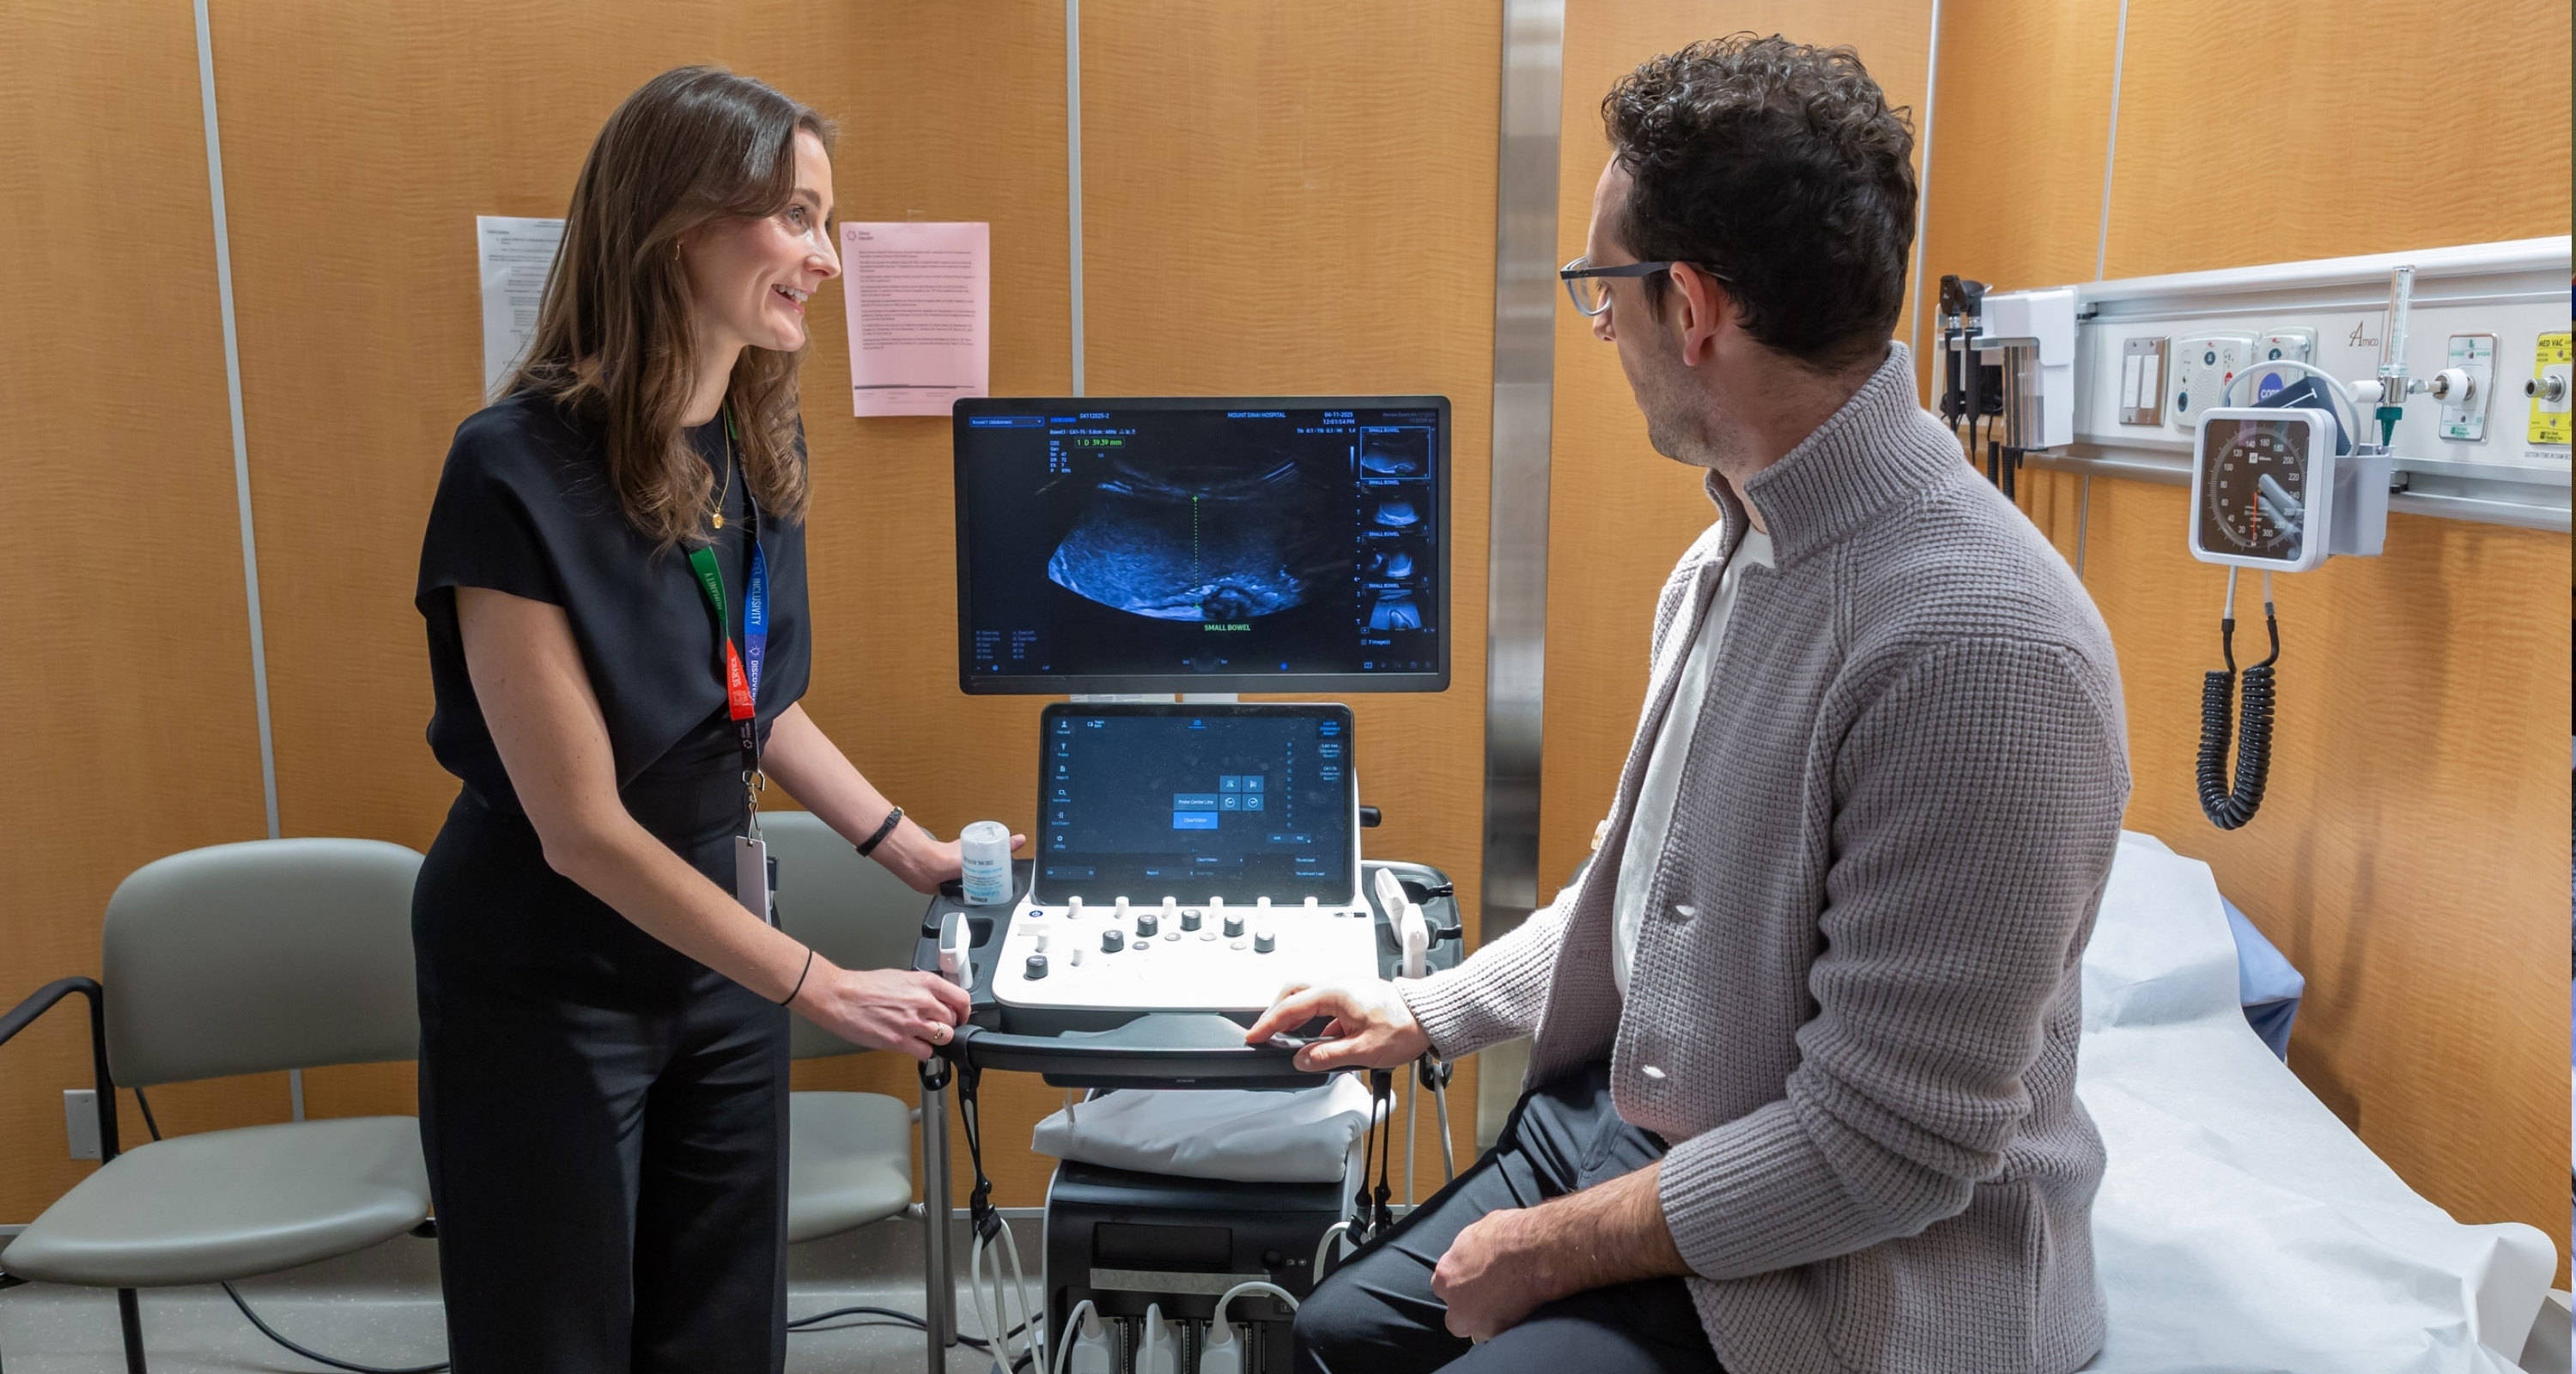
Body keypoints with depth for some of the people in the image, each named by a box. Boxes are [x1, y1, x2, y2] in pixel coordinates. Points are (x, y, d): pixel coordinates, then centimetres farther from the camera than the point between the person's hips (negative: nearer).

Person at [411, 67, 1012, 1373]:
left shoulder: (756, 447, -3)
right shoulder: (520, 473, -24)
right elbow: (582, 830, -22)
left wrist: (907, 849, 6)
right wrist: (823, 988, -19)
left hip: (711, 948, 6)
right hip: (544, 987, -6)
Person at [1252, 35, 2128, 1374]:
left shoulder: (1978, 649, -29)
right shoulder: (1730, 553, 2)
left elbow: (1883, 1150, -25)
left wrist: (1557, 1249, -15)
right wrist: (1434, 1011, 14)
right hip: (1624, 1123, 8)